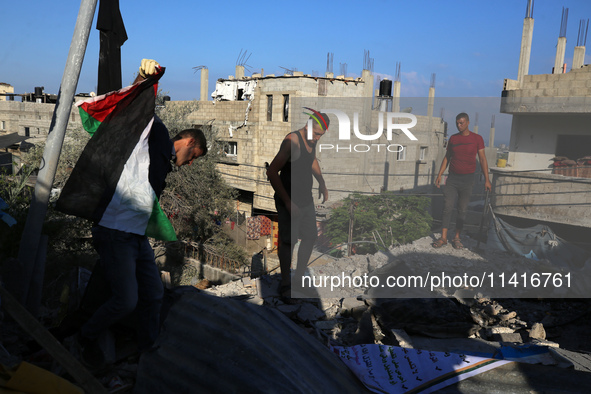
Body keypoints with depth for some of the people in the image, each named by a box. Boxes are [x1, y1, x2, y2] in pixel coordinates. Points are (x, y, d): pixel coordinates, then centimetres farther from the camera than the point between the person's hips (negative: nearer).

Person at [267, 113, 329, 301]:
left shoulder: (311, 141, 4)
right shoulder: (292, 140, -21)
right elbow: (272, 172, -24)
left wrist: (321, 183, 15)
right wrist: (287, 202, -24)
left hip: (306, 200, 8)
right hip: (290, 203, -8)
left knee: (310, 237, 14)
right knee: (288, 242, 1)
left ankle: (298, 278, 32)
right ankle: (285, 286, 18)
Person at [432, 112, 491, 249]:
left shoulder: (477, 139, 0)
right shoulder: (453, 138, 8)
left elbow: (482, 159, 1)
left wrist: (486, 179, -3)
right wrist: (439, 175, 7)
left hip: (467, 178, -2)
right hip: (452, 178, 2)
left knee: (462, 210, 3)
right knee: (447, 207, -4)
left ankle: (457, 238, 14)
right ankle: (443, 238, 0)